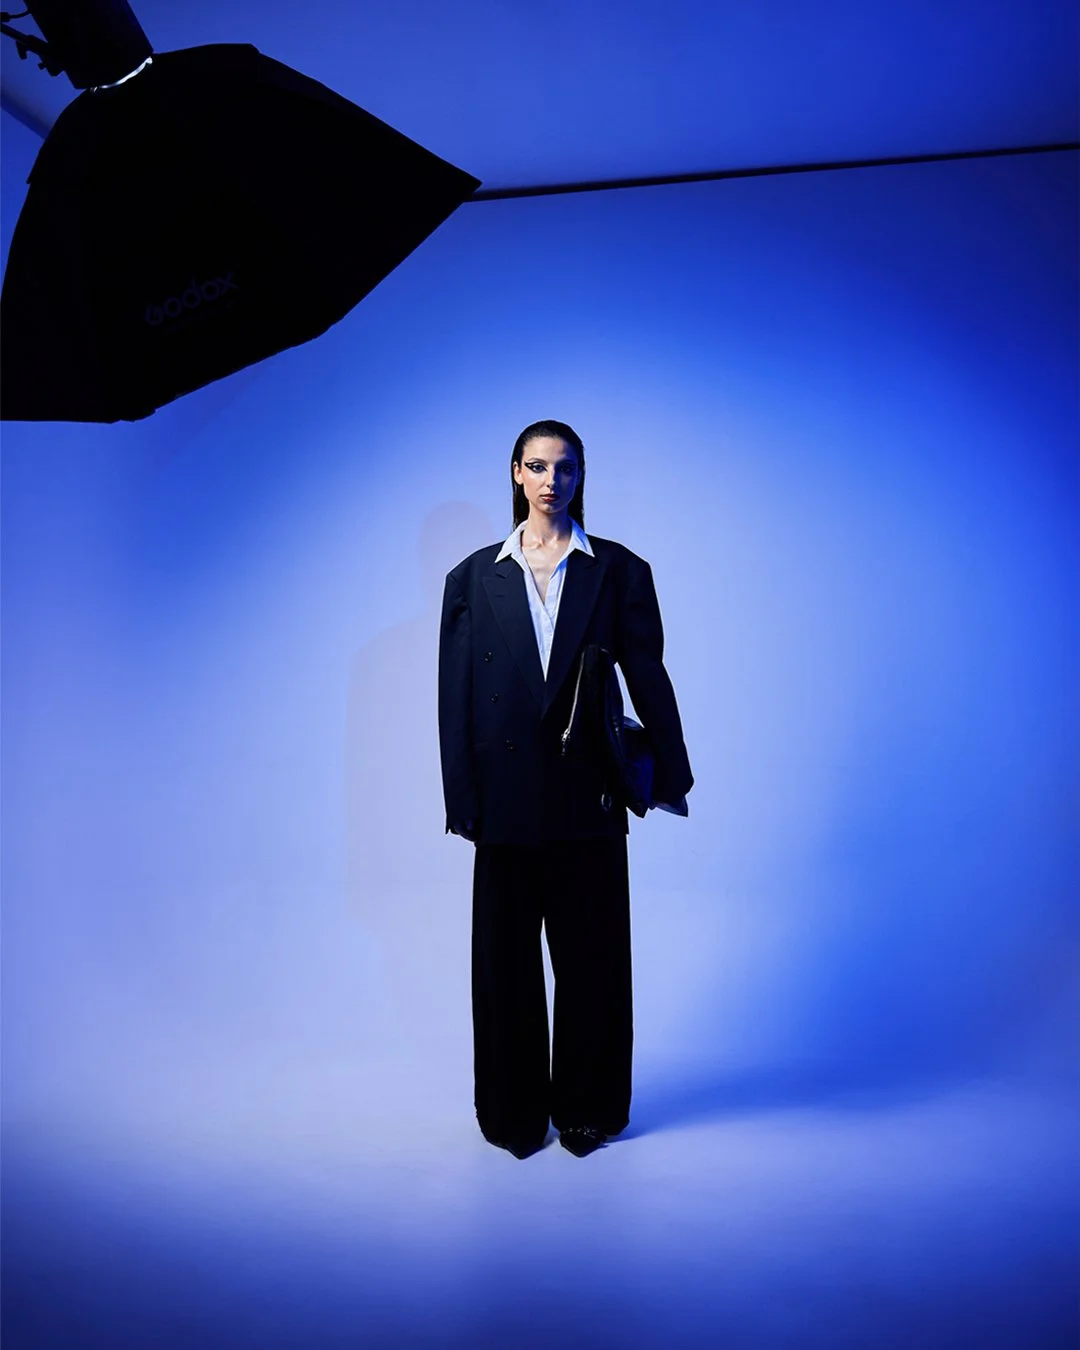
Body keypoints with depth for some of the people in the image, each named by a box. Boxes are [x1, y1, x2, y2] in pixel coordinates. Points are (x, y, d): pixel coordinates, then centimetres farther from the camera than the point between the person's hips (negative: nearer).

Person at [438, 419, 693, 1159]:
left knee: (591, 957, 9)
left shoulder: (620, 570, 3)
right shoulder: (475, 576, 5)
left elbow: (648, 677, 2)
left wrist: (669, 775, -1)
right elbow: (456, 696, 3)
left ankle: (588, 1109, 28)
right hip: (507, 794, 1)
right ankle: (515, 1112, 29)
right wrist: (462, 799, -2)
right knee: (506, 959, 11)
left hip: (588, 794, -1)